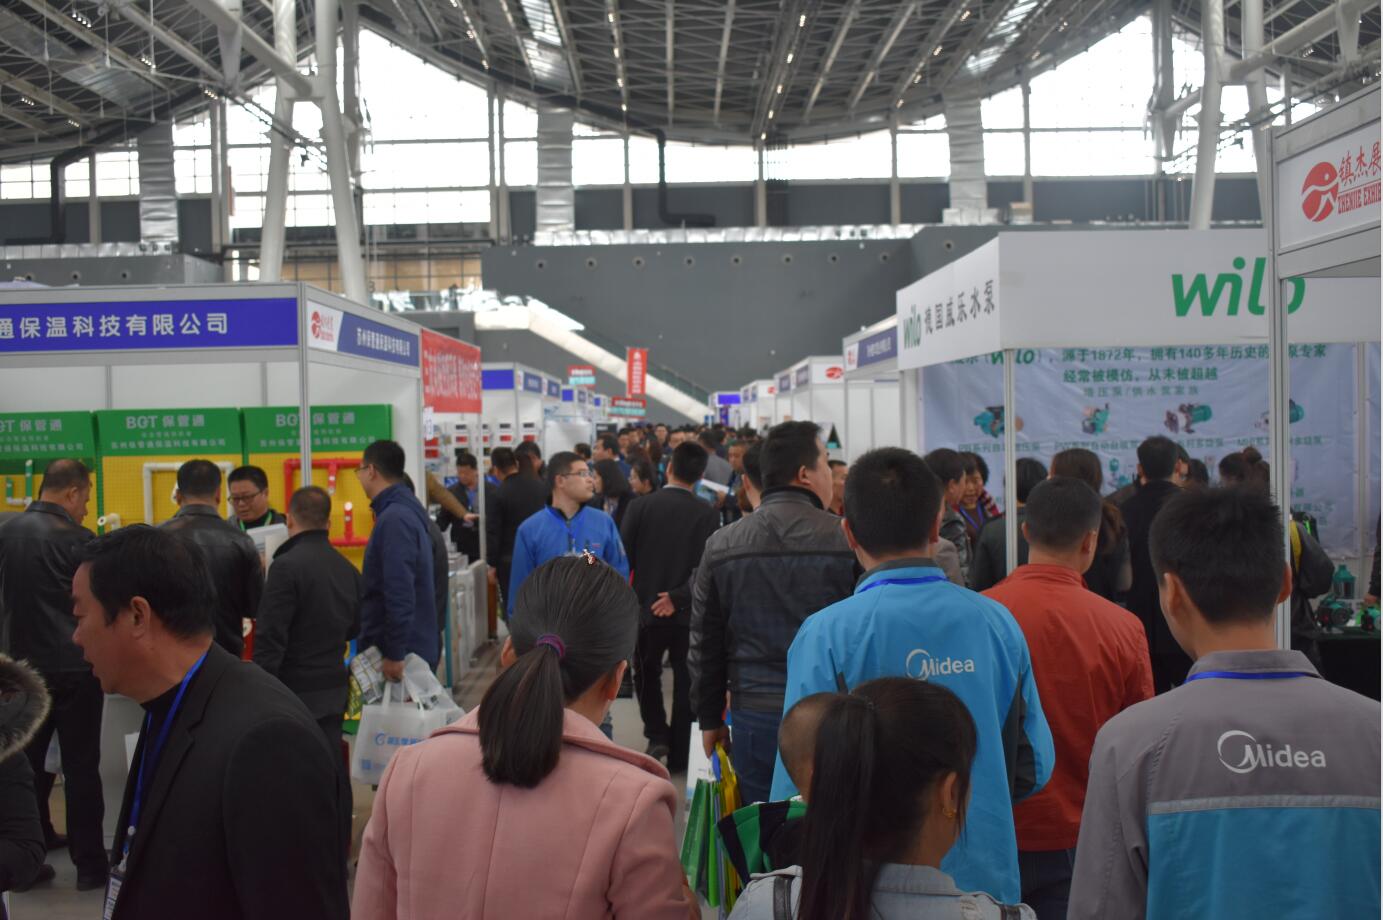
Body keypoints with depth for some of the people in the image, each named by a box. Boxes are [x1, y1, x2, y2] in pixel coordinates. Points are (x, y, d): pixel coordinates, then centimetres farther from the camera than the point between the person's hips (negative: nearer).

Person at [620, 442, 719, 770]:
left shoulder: (640, 506, -8)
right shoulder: (707, 514, -10)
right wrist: (678, 596, -10)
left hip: (646, 607, 0)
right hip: (688, 611, 0)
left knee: (647, 674, 22)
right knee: (685, 681, 11)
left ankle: (657, 735, 10)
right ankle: (679, 756, 15)